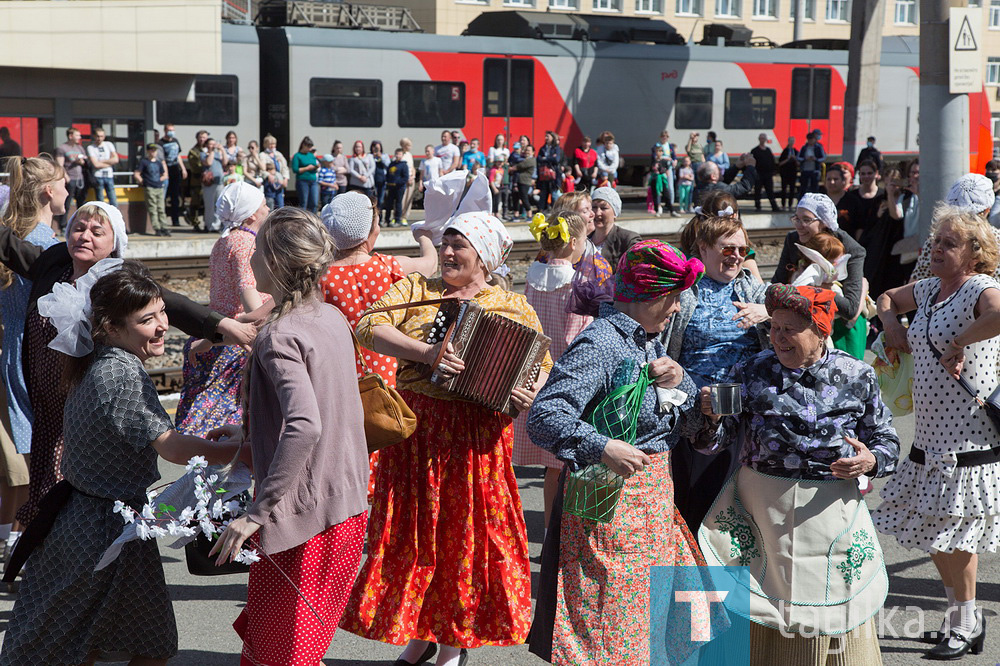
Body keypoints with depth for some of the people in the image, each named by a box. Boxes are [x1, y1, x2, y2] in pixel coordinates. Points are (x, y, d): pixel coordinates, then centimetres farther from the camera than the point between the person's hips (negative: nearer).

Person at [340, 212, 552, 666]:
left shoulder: (514, 308, 6)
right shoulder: (413, 289, 7)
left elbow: (544, 362, 6)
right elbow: (369, 328, -7)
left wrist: (532, 391, -17)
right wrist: (426, 352, -21)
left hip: (475, 437, -1)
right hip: (414, 429, 2)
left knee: (466, 532, 3)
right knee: (411, 530, 6)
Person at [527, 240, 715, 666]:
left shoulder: (650, 343, 11)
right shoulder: (600, 344, -16)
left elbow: (691, 424, 13)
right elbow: (543, 416, -25)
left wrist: (680, 382, -6)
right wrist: (603, 448, -33)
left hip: (655, 499, 9)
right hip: (611, 501, -9)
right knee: (607, 629, -1)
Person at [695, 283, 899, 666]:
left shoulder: (856, 377, 0)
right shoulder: (752, 373, 0)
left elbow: (887, 442, 7)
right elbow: (716, 441, -3)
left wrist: (871, 461, -14)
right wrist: (710, 416, -25)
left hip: (830, 511, 0)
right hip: (760, 509, 0)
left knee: (830, 612, 8)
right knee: (756, 612, 6)